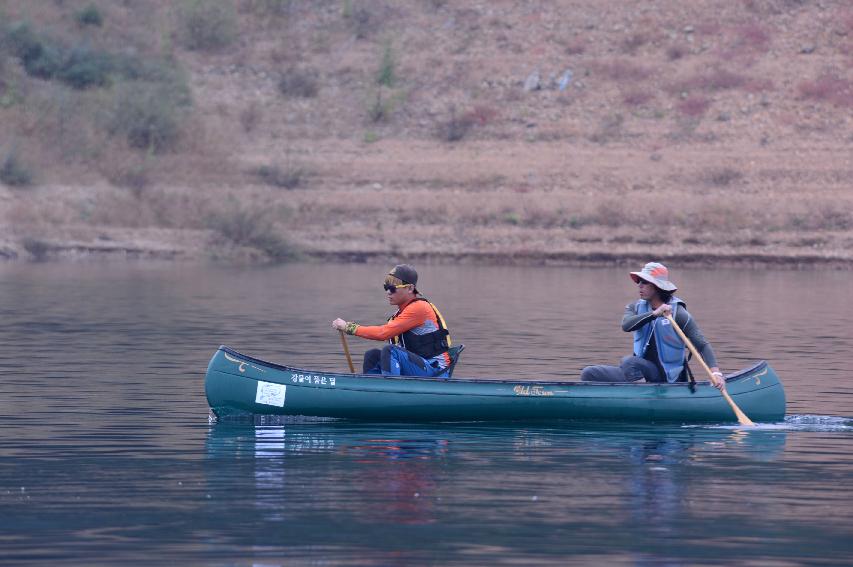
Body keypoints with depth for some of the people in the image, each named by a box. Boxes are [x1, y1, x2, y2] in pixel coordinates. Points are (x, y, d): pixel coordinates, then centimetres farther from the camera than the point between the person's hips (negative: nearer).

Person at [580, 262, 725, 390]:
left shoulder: (678, 313, -9)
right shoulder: (636, 308, 5)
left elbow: (702, 345, -12)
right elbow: (626, 325, -18)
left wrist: (715, 373, -26)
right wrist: (655, 314, -31)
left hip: (667, 376, -5)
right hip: (642, 369, 6)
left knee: (629, 363, -33)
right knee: (588, 374, -9)